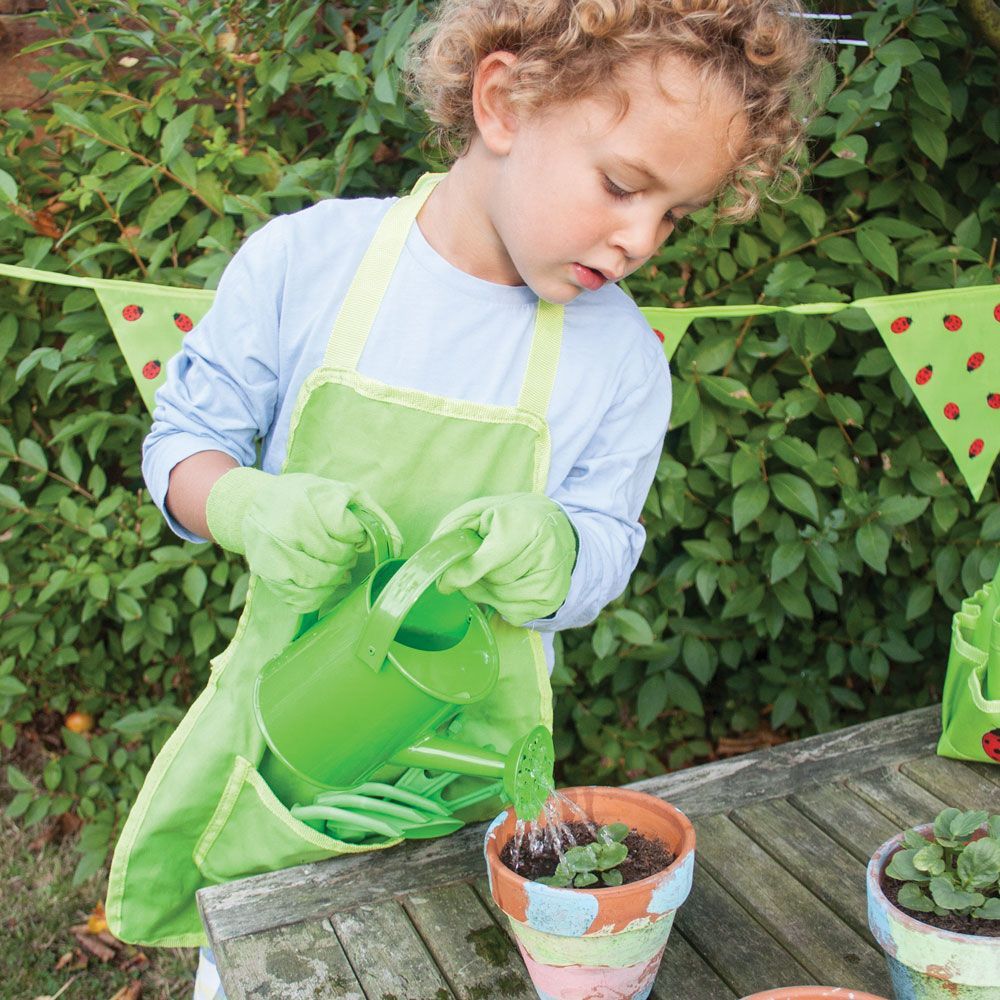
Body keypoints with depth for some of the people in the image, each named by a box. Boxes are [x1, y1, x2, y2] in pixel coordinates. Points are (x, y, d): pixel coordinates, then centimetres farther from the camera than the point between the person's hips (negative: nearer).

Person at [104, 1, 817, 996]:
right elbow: (185, 441, -3)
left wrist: (553, 551, -26)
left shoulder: (619, 354, -10)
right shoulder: (303, 261, -13)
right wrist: (250, 508, -25)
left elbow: (606, 546, -2)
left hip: (471, 754, 0)